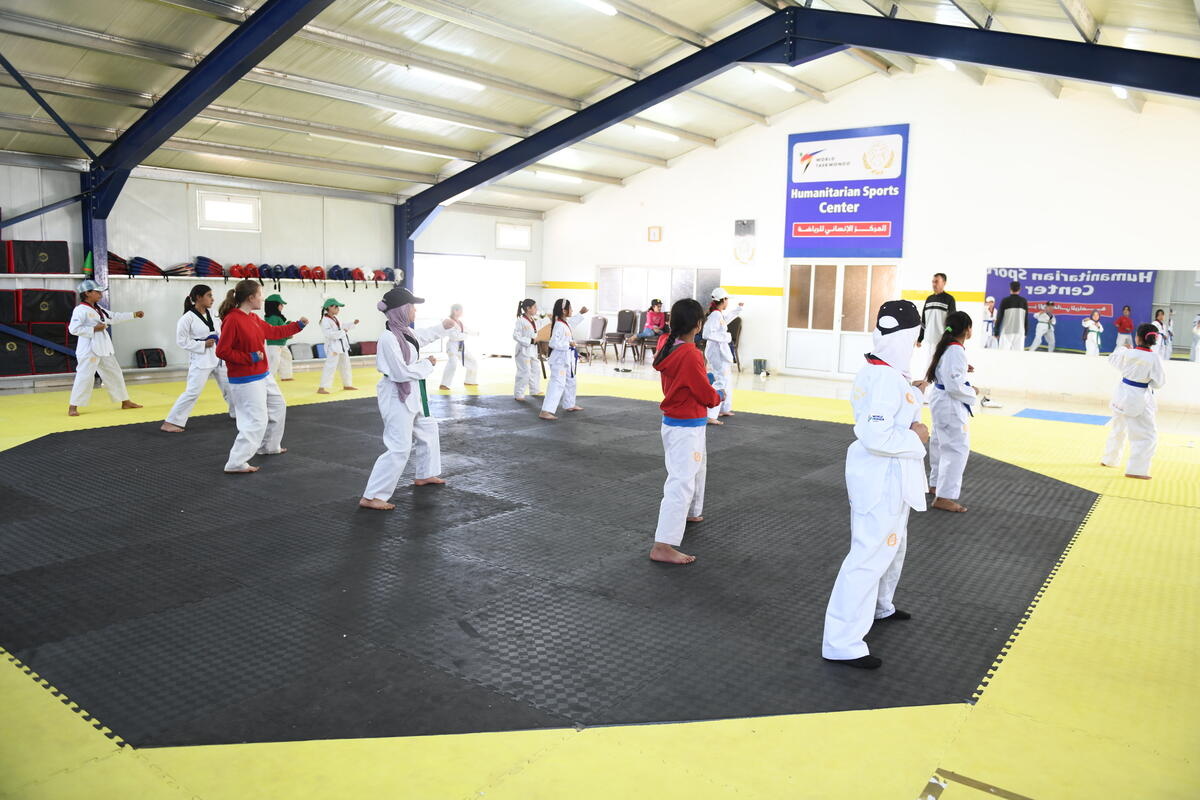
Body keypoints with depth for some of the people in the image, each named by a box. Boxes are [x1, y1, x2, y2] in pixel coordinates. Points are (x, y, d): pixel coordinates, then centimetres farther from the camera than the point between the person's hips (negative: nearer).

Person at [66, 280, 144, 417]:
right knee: (84, 376, -10)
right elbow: (73, 329, -19)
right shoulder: (80, 310, -13)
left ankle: (125, 402, 26)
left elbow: (115, 317, 23)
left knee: (114, 373, 15)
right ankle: (73, 407, -1)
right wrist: (94, 329, -19)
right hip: (89, 348, -9)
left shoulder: (98, 308, 15)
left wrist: (134, 315, 20)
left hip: (104, 347, 9)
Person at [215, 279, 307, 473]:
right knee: (257, 420, -11)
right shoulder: (232, 320, -21)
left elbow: (273, 331, 22)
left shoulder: (254, 318, 7)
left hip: (262, 375, 10)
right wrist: (249, 358, -21)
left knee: (278, 407, 25)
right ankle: (236, 463, -5)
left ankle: (269, 446, 41)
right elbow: (222, 351, -21)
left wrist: (298, 325, 20)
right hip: (246, 381, -10)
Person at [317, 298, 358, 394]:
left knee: (345, 365, 19)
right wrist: (341, 332, -25)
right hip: (333, 346, -10)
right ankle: (321, 388, -10)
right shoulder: (325, 320, -17)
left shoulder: (335, 318, 11)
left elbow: (343, 326, 23)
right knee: (330, 366, -13)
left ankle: (347, 385, 34)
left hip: (342, 345, 10)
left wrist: (353, 323, 11)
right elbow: (329, 333, -27)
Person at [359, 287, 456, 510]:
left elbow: (421, 337, 29)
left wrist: (443, 326, 22)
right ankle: (371, 497, -7)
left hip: (412, 394, 11)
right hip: (397, 396, -10)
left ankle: (424, 475, 44)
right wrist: (427, 364, -15)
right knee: (399, 448, -12)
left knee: (427, 429, 27)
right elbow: (401, 372, -27)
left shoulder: (404, 331, 5)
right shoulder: (389, 338, -25)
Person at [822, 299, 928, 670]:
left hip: (882, 475, 11)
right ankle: (842, 643, 0)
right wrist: (916, 439, -16)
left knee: (892, 542, 28)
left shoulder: (872, 371, 6)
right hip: (883, 476, -11)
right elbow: (877, 437, -30)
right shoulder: (889, 379, -25)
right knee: (871, 554, -6)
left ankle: (880, 606, 50)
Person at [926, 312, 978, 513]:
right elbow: (954, 386, -26)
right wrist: (972, 392, -10)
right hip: (951, 406, -11)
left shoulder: (945, 347, 6)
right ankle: (944, 497, -6)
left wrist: (963, 370, 10)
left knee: (941, 445, 22)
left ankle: (936, 485, 38)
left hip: (940, 401, 11)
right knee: (957, 449, -7)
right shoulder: (957, 352, -23)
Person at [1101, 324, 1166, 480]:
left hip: (1122, 395, 6)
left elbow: (1113, 360, 15)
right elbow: (1158, 383, -11)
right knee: (1147, 436, 3)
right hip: (1137, 399, -6)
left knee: (1118, 429, 25)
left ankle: (1109, 460, 39)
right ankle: (1135, 469, 0)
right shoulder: (1154, 359, -19)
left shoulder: (1127, 353, -8)